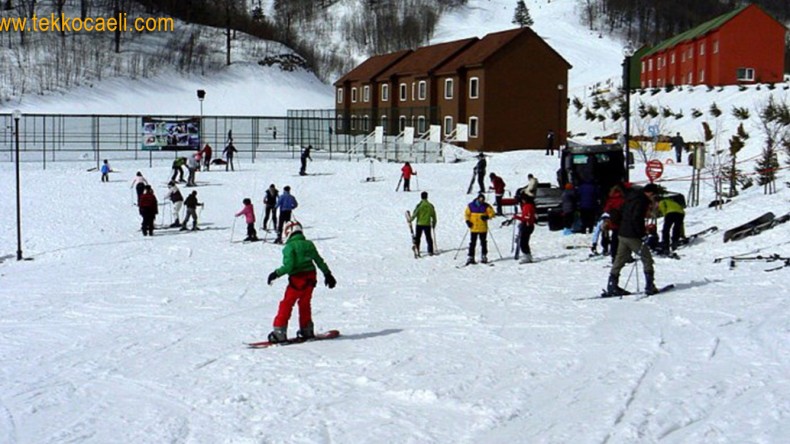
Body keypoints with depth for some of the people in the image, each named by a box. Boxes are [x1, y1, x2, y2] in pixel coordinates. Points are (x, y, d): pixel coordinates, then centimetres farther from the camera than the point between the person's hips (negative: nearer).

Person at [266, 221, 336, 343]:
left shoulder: (289, 247, -9)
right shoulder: (309, 244, 9)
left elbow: (288, 266, -18)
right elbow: (319, 261, 16)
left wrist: (276, 273, -7)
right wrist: (327, 274, 25)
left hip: (297, 279, -6)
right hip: (310, 277, 6)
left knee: (286, 304, 1)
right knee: (304, 303, 21)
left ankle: (279, 332, -2)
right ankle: (307, 330, 28)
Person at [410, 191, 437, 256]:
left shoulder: (419, 205, -10)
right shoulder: (430, 205, 1)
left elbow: (415, 213, -14)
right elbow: (433, 215, 7)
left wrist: (410, 220, -4)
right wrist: (434, 223, 19)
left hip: (419, 224, -2)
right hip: (427, 224, 2)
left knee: (417, 237, 9)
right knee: (428, 238, 9)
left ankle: (416, 249, 4)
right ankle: (430, 251, 6)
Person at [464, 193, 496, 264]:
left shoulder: (486, 206, 0)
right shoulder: (471, 206, -1)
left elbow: (492, 213, 1)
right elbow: (466, 214, 5)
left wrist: (487, 217, -18)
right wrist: (468, 221, -10)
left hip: (483, 228, 0)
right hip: (473, 228, 0)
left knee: (483, 243, 8)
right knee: (472, 243, 1)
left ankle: (484, 257, 18)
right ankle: (471, 257, 5)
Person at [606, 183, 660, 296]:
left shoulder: (631, 197, 15)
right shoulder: (641, 201, -14)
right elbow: (636, 219, -23)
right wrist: (643, 234, -16)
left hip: (622, 233, 9)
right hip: (633, 236, -9)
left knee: (620, 259, 13)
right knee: (647, 258, -1)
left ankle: (612, 285, 12)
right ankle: (649, 286, -4)